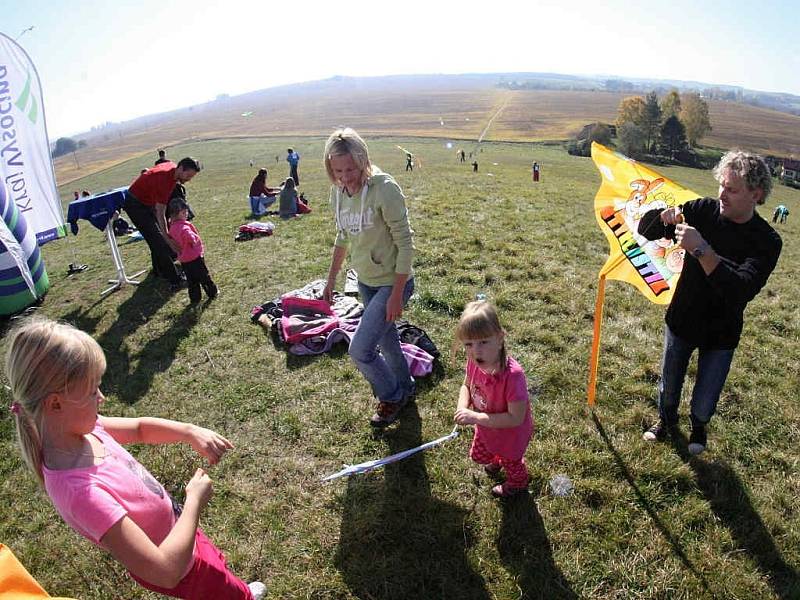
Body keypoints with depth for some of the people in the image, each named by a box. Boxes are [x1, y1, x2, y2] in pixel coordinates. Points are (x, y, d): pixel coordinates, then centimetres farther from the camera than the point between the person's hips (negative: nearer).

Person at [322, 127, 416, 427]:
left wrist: (397, 294, -20)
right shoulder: (338, 191, -2)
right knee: (386, 340, 22)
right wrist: (331, 278, 15)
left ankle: (391, 397, 21)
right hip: (365, 282, 7)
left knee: (360, 350, -7)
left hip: (392, 282, -7)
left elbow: (405, 243, -21)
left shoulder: (384, 189, -24)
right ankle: (404, 387, 47)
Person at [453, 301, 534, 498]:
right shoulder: (474, 363, -25)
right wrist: (463, 408, -24)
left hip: (511, 433, -5)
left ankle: (516, 484, 63)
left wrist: (476, 417, -39)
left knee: (511, 461, 29)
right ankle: (498, 459, 68)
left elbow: (515, 418, -37)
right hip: (486, 427, 5)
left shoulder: (512, 375, -45)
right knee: (479, 455, 33)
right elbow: (466, 386, -4)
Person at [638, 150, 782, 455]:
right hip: (681, 319, 2)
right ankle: (667, 421, 51)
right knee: (669, 386, 20)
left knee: (704, 403, 10)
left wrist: (701, 250, -43)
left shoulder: (766, 242, -20)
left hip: (721, 334, -2)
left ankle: (699, 425, 46)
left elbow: (742, 290, -35)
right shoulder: (704, 210, -13)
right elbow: (645, 229, -7)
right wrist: (665, 217, -29)